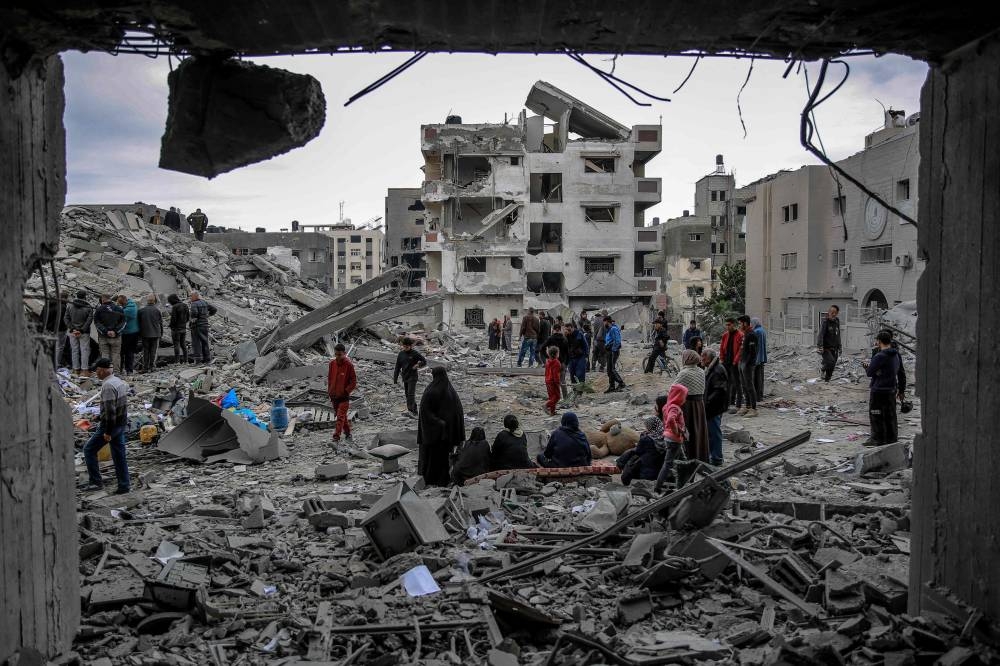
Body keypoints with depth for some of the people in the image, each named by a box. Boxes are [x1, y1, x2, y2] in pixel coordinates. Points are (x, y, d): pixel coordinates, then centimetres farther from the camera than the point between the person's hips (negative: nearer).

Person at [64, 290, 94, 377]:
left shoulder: (70, 306, 3)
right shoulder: (88, 307, -6)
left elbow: (65, 318, -1)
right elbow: (89, 320, -12)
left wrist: (72, 329, -5)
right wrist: (82, 330, -12)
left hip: (72, 332, 3)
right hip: (84, 333, -3)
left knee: (74, 350, 9)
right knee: (84, 350, 0)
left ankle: (76, 369, 12)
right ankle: (84, 370, -4)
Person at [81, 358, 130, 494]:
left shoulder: (108, 386, -21)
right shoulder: (119, 382, 9)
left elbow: (110, 411, -25)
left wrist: (108, 432, -22)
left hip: (110, 425, -9)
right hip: (122, 425, 9)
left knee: (89, 449, 6)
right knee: (119, 454, 12)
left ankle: (96, 482, 8)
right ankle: (124, 485, 15)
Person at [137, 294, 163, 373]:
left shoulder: (141, 310, -2)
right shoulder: (157, 310, -6)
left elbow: (139, 323, 4)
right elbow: (161, 323, 0)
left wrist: (140, 334, 12)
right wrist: (161, 333, 10)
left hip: (145, 334, 1)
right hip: (155, 334, -1)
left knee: (145, 351, 8)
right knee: (153, 350, 6)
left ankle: (145, 367, 6)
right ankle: (152, 366, 5)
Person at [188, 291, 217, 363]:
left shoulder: (194, 304, -11)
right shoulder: (205, 303, 10)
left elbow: (194, 312, -29)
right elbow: (214, 309, 12)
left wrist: (193, 318, -11)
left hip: (196, 325, -6)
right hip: (205, 325, 6)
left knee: (196, 342, 0)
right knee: (205, 341, 12)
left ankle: (198, 359, -3)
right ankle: (207, 358, 13)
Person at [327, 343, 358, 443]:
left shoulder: (349, 365, -13)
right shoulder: (332, 363, 0)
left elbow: (354, 381, -9)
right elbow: (329, 377, 13)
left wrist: (346, 391, -13)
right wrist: (329, 391, 8)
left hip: (344, 396, -5)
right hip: (334, 395, 5)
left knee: (341, 417, -9)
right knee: (342, 416, 17)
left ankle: (336, 438, -11)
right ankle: (347, 433, 33)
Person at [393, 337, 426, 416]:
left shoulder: (415, 353, -9)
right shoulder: (401, 354, 3)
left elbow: (425, 362, 0)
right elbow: (397, 366, 8)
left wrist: (417, 366, -18)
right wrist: (395, 378, 6)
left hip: (412, 377, -5)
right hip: (404, 377, 5)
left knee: (411, 394, -13)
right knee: (407, 394, 12)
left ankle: (413, 411, -13)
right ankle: (409, 409, 23)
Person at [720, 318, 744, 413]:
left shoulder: (740, 335, -10)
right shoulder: (725, 335, 12)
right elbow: (722, 348, 17)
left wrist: (735, 361, -17)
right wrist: (722, 359, 7)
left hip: (735, 363, -7)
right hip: (726, 363, 7)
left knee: (737, 384, -2)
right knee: (727, 383, 13)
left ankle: (738, 405, 1)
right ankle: (731, 403, 23)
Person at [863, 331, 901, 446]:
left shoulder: (879, 357, -21)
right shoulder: (896, 355, 6)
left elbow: (869, 373, -19)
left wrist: (866, 366, 5)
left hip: (879, 390, -8)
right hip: (892, 389, 8)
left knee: (876, 415, 2)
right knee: (890, 415, 17)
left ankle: (877, 439, 5)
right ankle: (892, 437, 25)